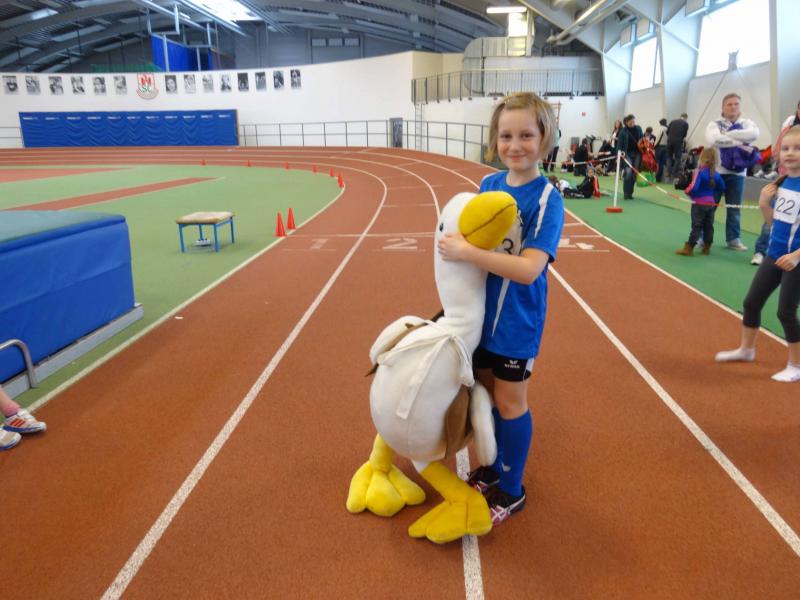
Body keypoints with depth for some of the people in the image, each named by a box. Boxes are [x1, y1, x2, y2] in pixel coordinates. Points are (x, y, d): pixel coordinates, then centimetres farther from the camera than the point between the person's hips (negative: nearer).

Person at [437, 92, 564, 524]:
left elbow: (529, 268, -30)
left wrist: (466, 252, -31)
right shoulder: (488, 184, -1)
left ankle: (511, 490, 29)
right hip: (481, 311, 6)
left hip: (516, 321, -6)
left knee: (509, 402, 8)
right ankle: (492, 469, 41)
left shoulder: (547, 200, -19)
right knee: (486, 393, 18)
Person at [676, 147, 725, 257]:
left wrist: (686, 191, -6)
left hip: (699, 203, -6)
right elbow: (722, 187, 15)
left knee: (697, 226, -4)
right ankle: (707, 247, 19)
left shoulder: (699, 171, -16)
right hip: (711, 203, 6)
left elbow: (693, 187, -24)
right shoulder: (715, 174, 5)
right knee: (708, 226, 12)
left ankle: (689, 248, -1)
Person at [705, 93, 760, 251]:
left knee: (734, 208, 8)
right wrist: (740, 143, -18)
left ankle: (733, 239, 19)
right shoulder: (715, 124, -1)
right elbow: (714, 140, -23)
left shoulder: (746, 123, 6)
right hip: (716, 171, -2)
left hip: (737, 173, 2)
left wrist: (727, 135, -18)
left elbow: (753, 134, -17)